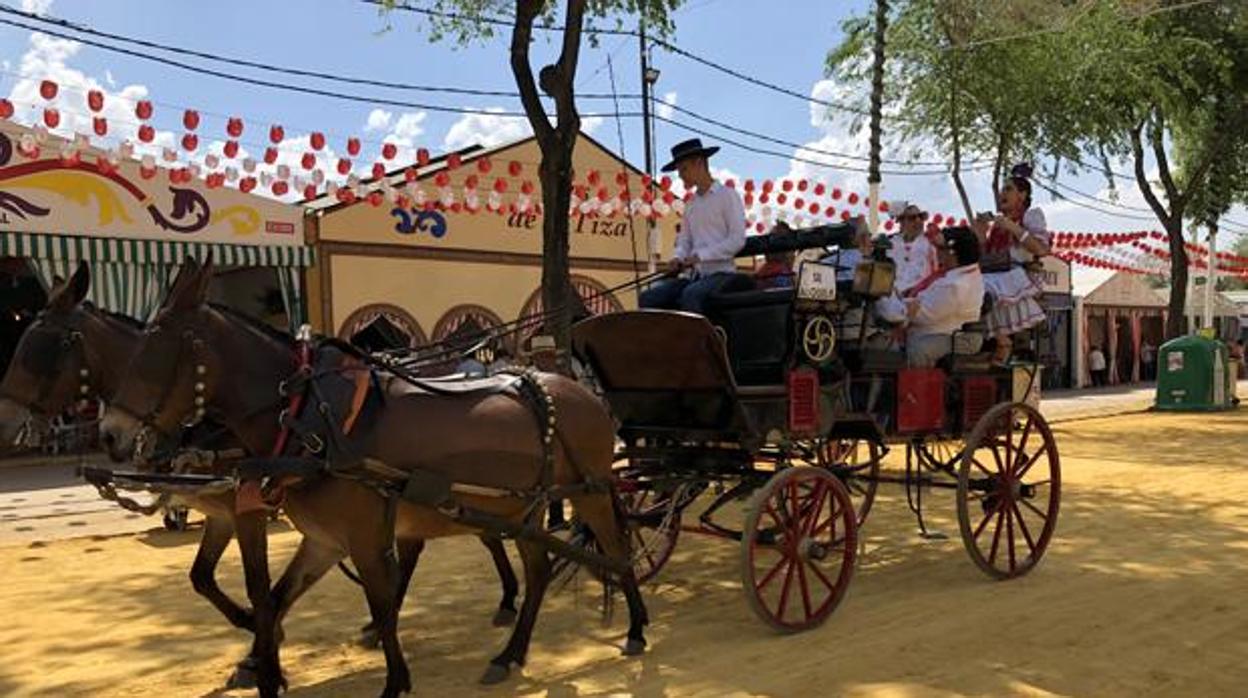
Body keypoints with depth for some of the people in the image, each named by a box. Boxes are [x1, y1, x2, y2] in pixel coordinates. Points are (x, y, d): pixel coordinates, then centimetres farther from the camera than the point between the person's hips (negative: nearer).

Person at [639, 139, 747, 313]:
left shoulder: (728, 196, 0)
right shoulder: (690, 205, 20)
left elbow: (738, 240, -9)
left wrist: (699, 256, -15)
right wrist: (678, 258, -5)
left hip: (720, 272, -6)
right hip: (693, 274, 7)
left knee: (690, 295, -36)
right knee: (648, 297, -15)